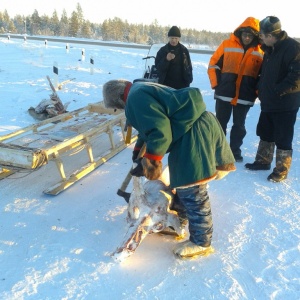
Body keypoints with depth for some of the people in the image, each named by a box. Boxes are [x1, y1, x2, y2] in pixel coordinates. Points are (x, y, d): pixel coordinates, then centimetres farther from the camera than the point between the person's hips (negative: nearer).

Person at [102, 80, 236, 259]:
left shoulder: (136, 97, -11)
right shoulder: (144, 90, 23)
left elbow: (159, 129, -22)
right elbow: (152, 124, 36)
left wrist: (150, 162, -16)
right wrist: (139, 148, 43)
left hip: (194, 135, -11)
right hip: (198, 127, 11)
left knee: (192, 191, -4)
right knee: (184, 181, 27)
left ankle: (201, 243, 9)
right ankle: (183, 214, 48)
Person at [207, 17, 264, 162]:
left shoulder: (260, 52, 0)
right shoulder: (227, 45, -3)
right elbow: (213, 64, 1)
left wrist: (257, 91, 1)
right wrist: (216, 84, -4)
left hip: (245, 97, 1)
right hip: (224, 94, -1)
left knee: (239, 125, 12)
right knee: (220, 123, 10)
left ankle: (235, 150, 26)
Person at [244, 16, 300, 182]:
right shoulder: (270, 49, 12)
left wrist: (278, 91, -22)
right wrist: (262, 89, 10)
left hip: (285, 104, -9)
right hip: (269, 102, 9)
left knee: (282, 139, 0)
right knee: (265, 134, 18)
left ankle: (281, 171, 12)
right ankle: (263, 161, 34)